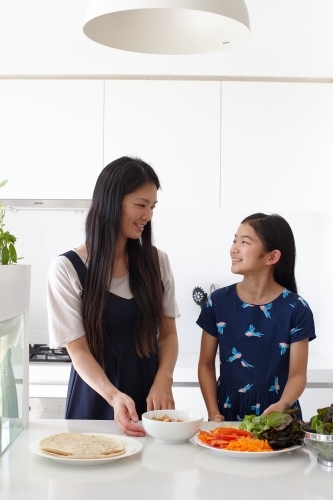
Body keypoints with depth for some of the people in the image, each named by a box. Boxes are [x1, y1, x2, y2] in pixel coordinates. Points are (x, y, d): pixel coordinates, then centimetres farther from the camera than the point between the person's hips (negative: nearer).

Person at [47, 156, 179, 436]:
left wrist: (163, 381, -14)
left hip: (148, 396, 3)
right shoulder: (67, 269, -10)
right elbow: (78, 350, -12)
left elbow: (168, 333, 4)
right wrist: (114, 396, -28)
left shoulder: (156, 261, 2)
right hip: (95, 401, -3)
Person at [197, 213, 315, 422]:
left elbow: (297, 374, -5)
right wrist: (213, 412, -7)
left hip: (276, 415, -1)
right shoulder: (218, 302, -1)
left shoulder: (296, 309, -6)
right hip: (228, 410, 1)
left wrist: (282, 406, -23)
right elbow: (206, 364, 4)